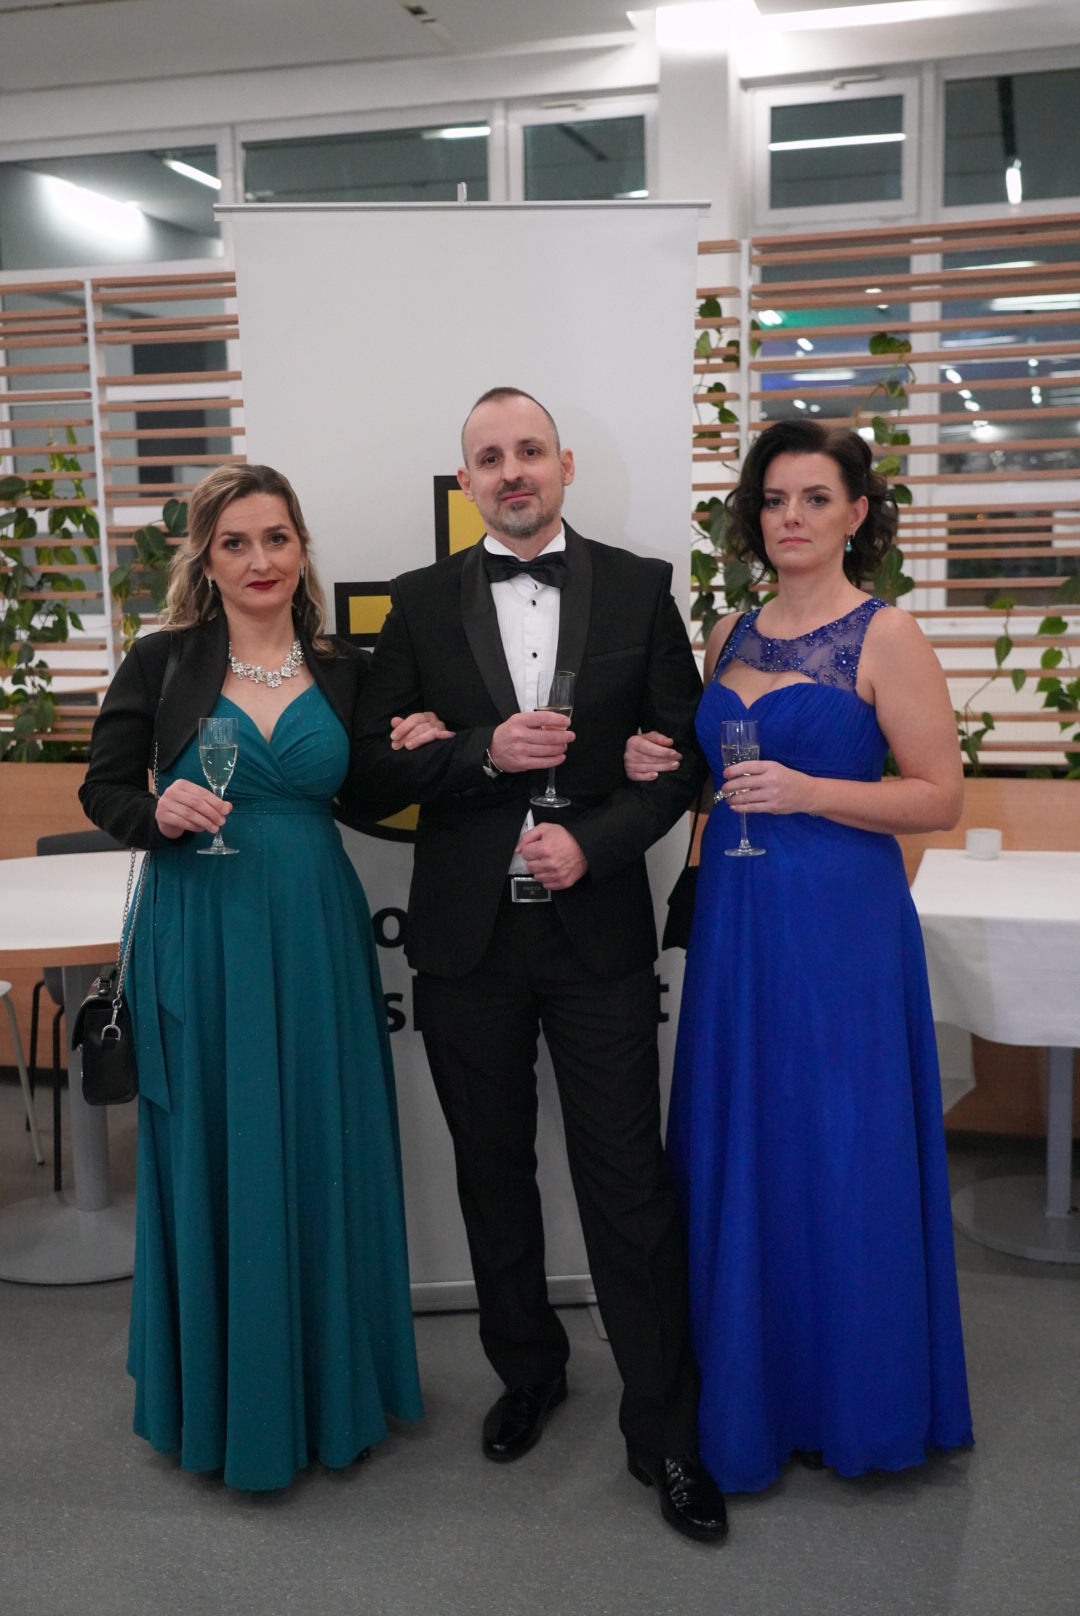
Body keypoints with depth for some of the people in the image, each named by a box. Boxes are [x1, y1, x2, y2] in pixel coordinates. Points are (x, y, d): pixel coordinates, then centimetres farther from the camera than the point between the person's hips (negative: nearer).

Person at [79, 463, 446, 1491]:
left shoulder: (344, 670, 5)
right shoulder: (162, 662, -1)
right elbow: (103, 790, 2)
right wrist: (158, 812, -18)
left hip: (315, 938, 2)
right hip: (199, 936, -2)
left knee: (324, 1156, 9)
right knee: (214, 1162, 6)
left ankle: (332, 1386, 29)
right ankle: (222, 1398, 25)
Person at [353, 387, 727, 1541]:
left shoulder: (637, 588, 2)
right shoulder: (422, 602, 4)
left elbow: (685, 748, 0)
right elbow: (378, 756, 1)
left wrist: (595, 841, -14)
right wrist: (486, 752, -16)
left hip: (596, 928, -2)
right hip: (467, 936, 2)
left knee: (628, 1183, 1)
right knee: (494, 1176, 15)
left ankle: (664, 1430, 15)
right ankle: (527, 1372, 37)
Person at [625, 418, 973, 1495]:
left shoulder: (885, 635, -7)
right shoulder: (733, 634, 12)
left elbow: (940, 798, -10)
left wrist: (809, 791, -21)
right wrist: (662, 767, 2)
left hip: (838, 919, -6)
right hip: (734, 914, 6)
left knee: (838, 1155, 3)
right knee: (736, 1152, 12)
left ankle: (856, 1402, 24)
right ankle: (751, 1391, 30)